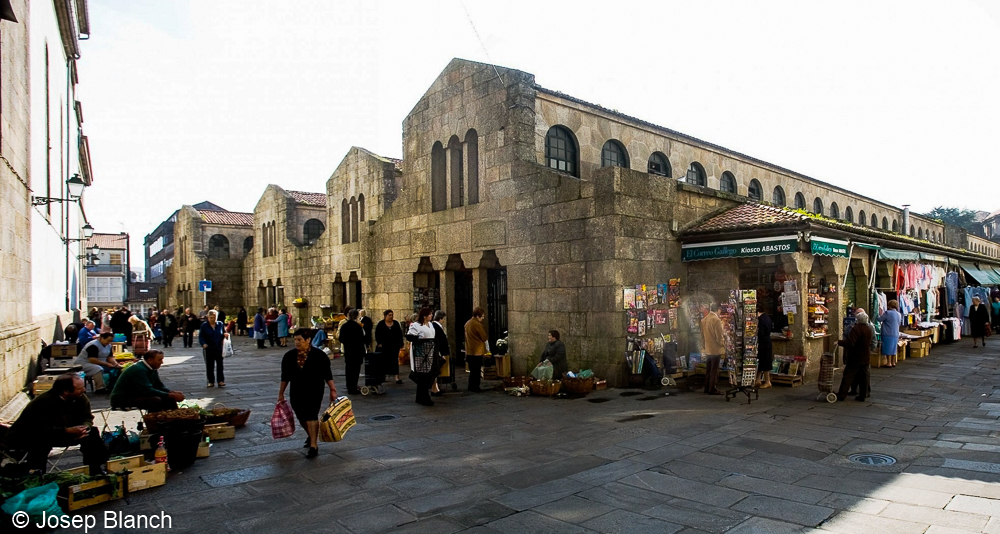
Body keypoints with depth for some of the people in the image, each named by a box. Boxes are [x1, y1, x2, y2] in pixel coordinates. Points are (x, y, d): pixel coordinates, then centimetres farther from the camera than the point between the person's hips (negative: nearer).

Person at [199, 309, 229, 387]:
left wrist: (225, 335, -7)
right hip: (209, 349, -1)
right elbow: (201, 337, -4)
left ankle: (221, 381, 7)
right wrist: (203, 344, -22)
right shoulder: (204, 326, -1)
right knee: (209, 366, 5)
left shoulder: (220, 324, 5)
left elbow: (224, 333, 16)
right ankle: (211, 382, 15)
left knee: (220, 365, 2)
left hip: (219, 349, 1)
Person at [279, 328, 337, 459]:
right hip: (296, 392, 5)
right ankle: (311, 435, 40)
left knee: (311, 416, -13)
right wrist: (281, 393, 11)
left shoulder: (319, 355, -11)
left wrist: (332, 390, -9)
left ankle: (313, 446, -9)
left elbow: (327, 374, -6)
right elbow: (285, 376, 9)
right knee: (301, 417, 13)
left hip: (314, 391, -5)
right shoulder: (289, 356, 1)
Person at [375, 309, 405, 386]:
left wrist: (401, 343, 5)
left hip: (394, 346, 1)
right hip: (383, 346, -1)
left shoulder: (396, 323, 9)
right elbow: (377, 334, -2)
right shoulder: (380, 324, 1)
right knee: (383, 361, 5)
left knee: (395, 360, -4)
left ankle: (397, 377, -8)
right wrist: (379, 343, -11)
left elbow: (400, 334, 10)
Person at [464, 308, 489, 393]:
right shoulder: (477, 324, -17)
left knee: (472, 370, 16)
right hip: (477, 351, -8)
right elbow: (484, 337, -14)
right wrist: (487, 338, 8)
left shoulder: (467, 324, 10)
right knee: (477, 370, 1)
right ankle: (475, 388, 5)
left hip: (469, 351, 8)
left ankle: (471, 387, 21)